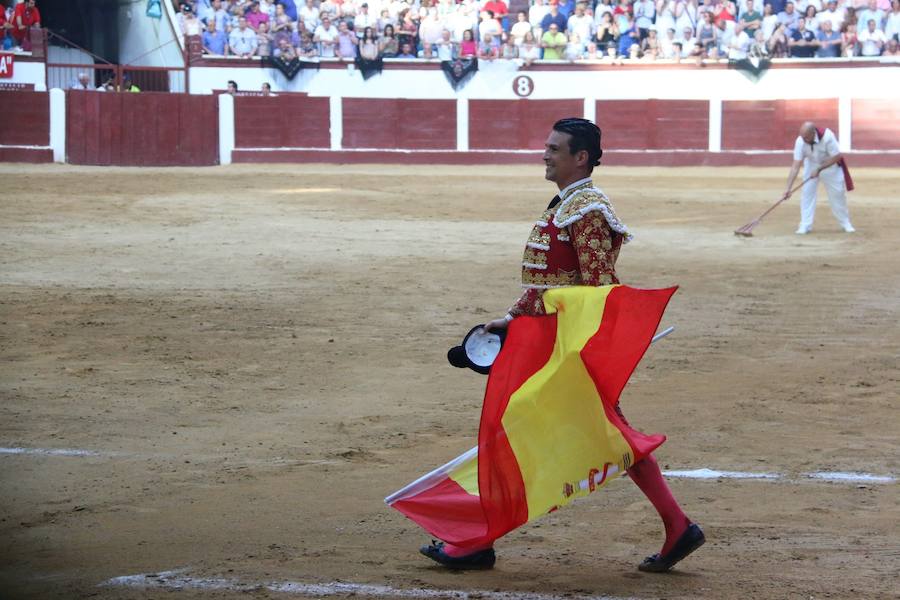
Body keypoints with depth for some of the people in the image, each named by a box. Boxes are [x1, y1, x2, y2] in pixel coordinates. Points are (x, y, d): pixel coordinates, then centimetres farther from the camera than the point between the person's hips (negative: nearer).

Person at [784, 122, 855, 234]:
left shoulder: (827, 136, -37)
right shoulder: (800, 141, -30)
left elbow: (837, 157, -27)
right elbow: (795, 166, -28)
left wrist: (819, 169, -30)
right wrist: (788, 187, -33)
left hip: (830, 165, -1)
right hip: (811, 164, 1)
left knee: (837, 193, 4)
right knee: (806, 192, -9)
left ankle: (845, 223, 21)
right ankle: (805, 225, -2)